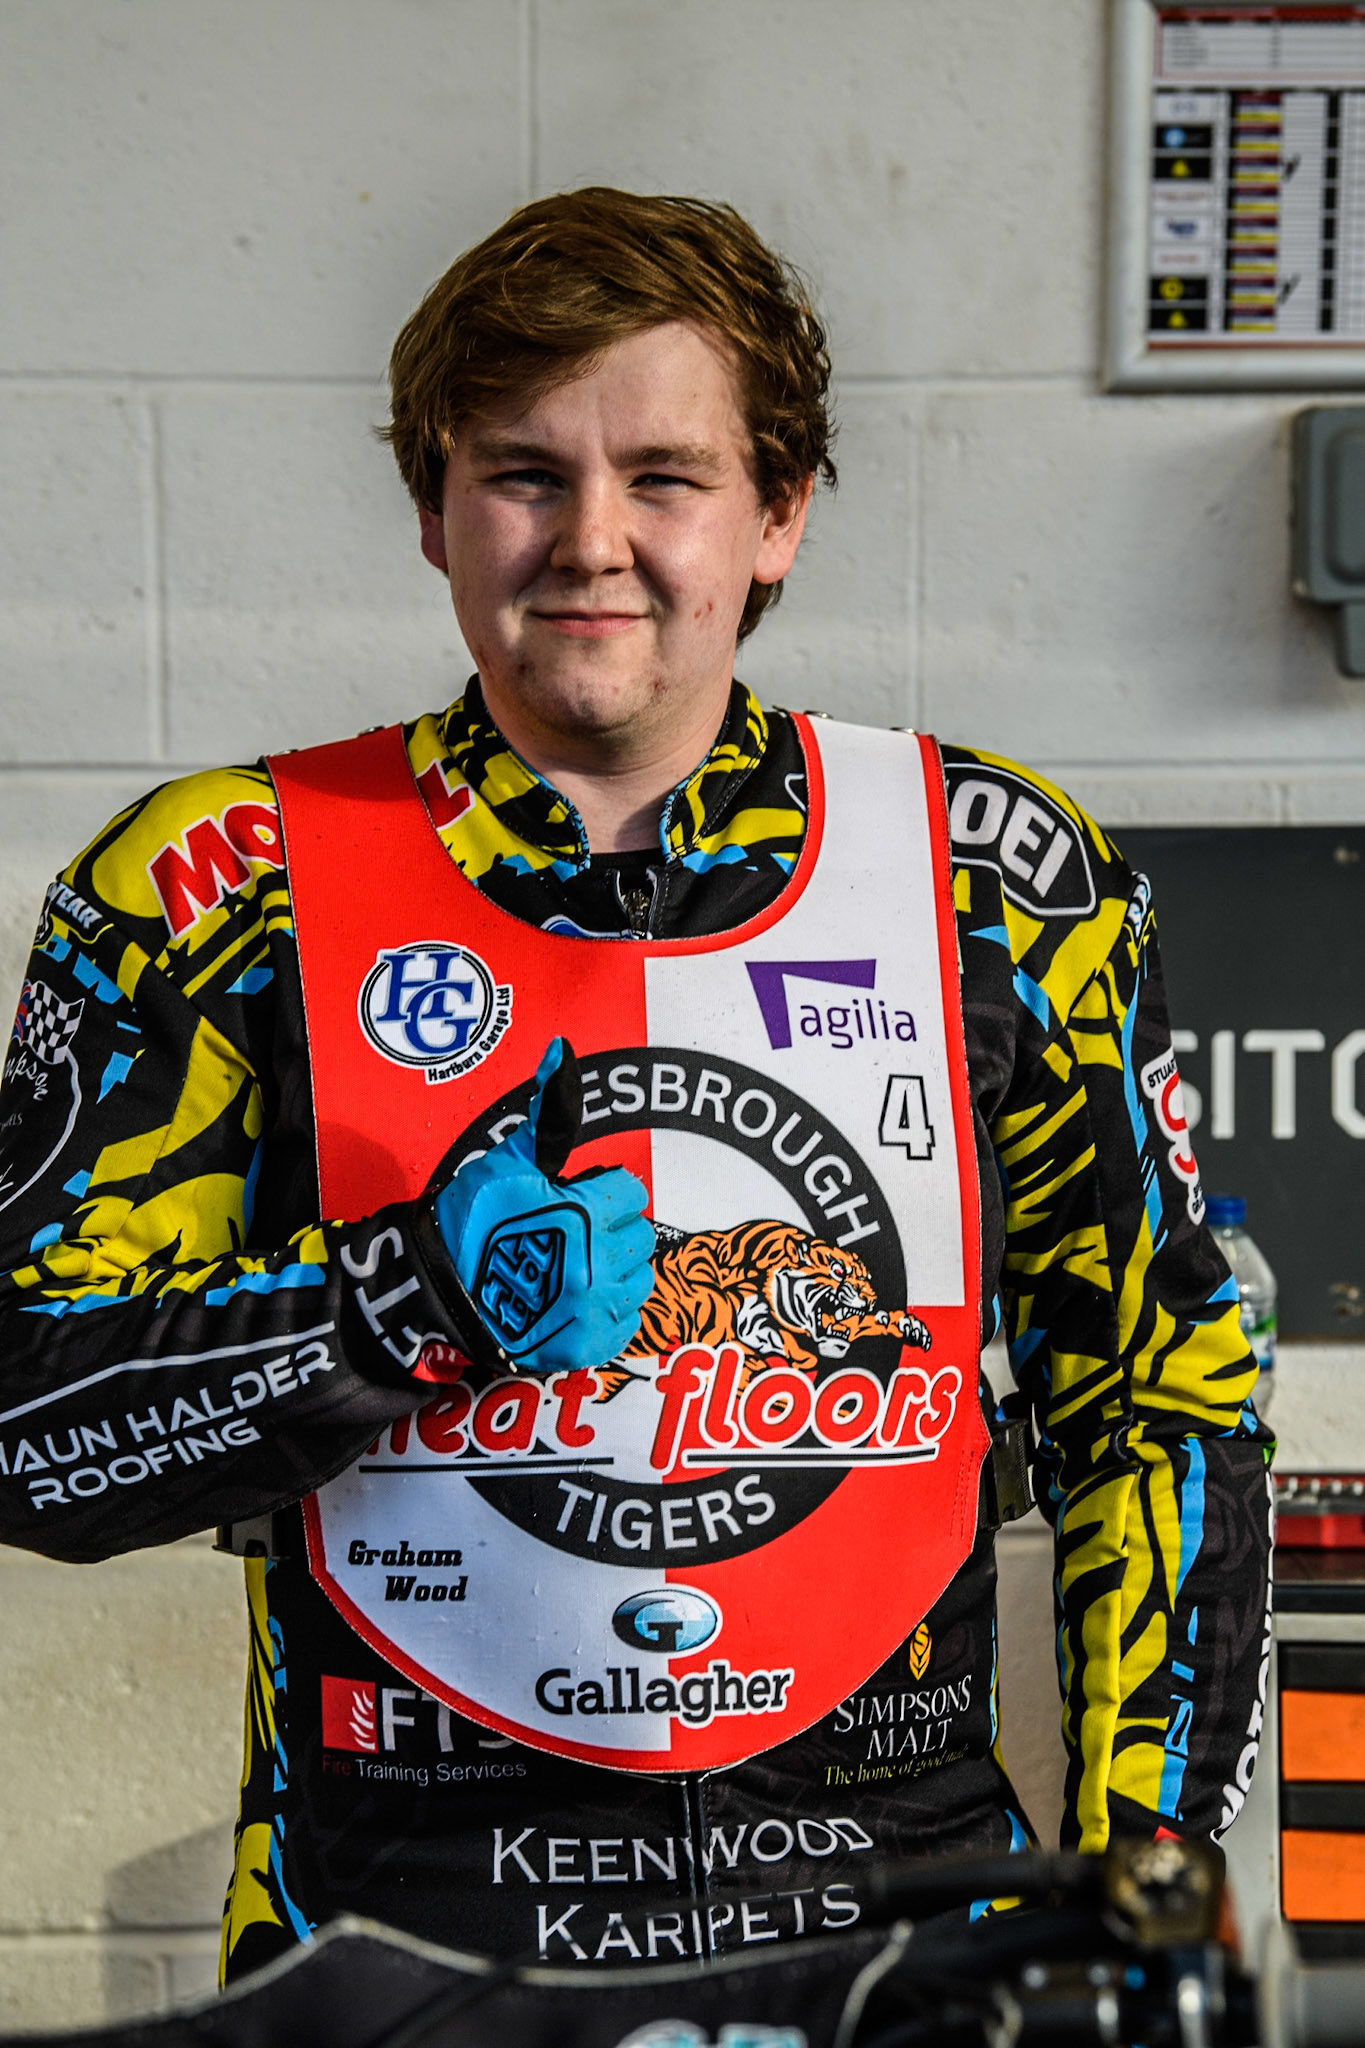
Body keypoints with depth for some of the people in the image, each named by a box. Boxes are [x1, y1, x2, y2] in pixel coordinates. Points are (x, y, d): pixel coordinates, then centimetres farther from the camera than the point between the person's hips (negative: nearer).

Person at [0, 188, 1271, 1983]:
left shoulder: (1001, 877, 0)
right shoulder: (214, 888, -4)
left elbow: (1159, 1398, 6)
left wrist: (1149, 1878, 2)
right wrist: (424, 1290, -21)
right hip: (394, 1921, -1)